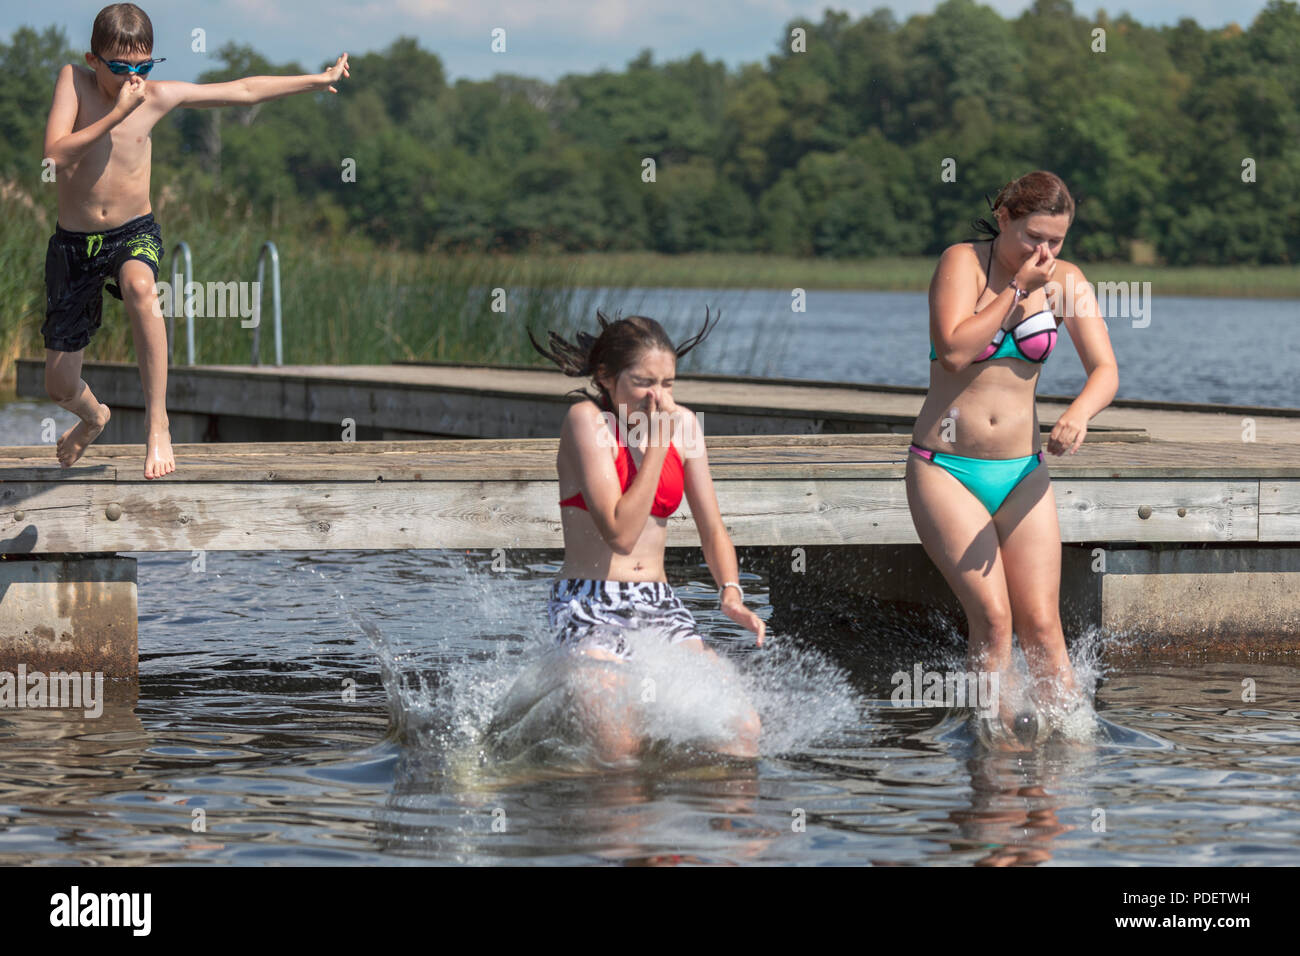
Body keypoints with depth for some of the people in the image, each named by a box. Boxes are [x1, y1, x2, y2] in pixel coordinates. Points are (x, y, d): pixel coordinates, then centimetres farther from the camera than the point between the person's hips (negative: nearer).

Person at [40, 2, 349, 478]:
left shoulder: (157, 97, -2)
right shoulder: (73, 82, -9)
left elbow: (243, 91, 9)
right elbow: (56, 156, -22)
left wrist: (318, 80, 13)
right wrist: (117, 113, -26)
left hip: (134, 233, 0)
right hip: (74, 241, 0)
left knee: (139, 287, -39)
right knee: (59, 384, 3)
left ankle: (157, 422, -30)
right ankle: (93, 416, 42)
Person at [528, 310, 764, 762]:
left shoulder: (681, 422, 9)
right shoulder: (586, 419, -9)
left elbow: (712, 529, 14)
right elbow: (620, 533, -17)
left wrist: (731, 593, -5)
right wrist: (657, 444, -13)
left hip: (661, 606, 6)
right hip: (589, 606, -5)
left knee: (742, 729, -16)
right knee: (618, 741, -26)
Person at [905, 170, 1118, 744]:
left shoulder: (1066, 282, 3)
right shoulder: (963, 262, -7)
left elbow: (1105, 370, -5)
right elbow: (954, 352, -21)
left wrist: (1079, 412, -26)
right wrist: (1018, 288, -18)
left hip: (1021, 474, 3)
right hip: (944, 469, -3)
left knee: (1042, 626, -7)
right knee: (992, 617, -16)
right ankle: (999, 740, -8)